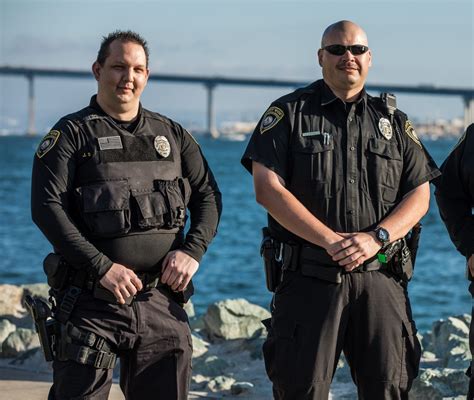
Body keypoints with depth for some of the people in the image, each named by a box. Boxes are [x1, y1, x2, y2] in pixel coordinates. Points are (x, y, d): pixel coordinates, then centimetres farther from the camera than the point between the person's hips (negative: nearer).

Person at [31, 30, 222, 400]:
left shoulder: (172, 135, 15)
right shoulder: (72, 134, 0)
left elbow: (208, 196, 14)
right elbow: (47, 207, -10)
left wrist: (192, 251, -5)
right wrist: (101, 267, -18)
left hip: (162, 301, 4)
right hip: (93, 303, -4)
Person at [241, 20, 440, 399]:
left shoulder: (393, 121, 14)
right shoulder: (289, 113, 4)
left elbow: (419, 194, 8)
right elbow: (268, 189, -7)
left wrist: (376, 237, -11)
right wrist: (331, 240, -15)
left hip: (380, 279, 3)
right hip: (309, 279, -2)